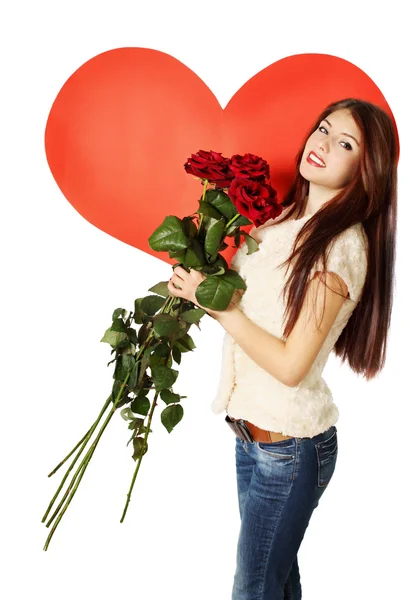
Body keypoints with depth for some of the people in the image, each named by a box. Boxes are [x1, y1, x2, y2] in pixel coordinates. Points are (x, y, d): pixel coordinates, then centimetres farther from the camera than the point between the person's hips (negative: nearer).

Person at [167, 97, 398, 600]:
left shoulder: (342, 246, -20)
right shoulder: (285, 219, 5)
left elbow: (290, 364, -22)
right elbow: (246, 304, 12)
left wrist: (217, 303, -17)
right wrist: (199, 282, -5)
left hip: (291, 445, -7)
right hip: (253, 428, 7)